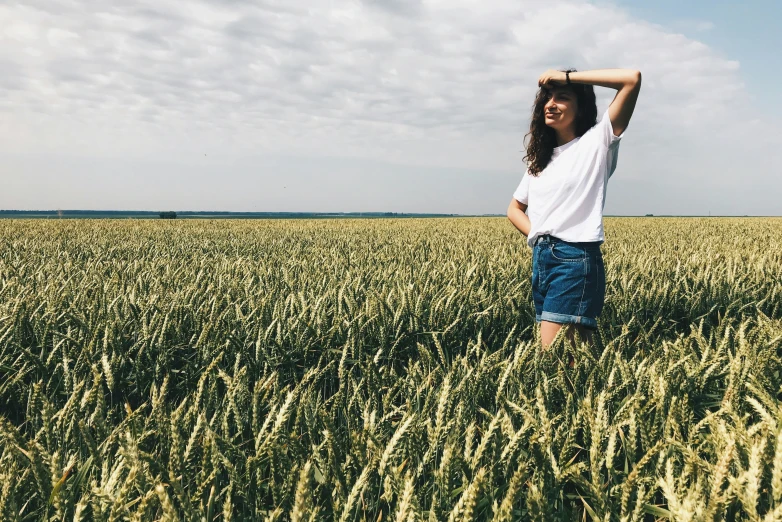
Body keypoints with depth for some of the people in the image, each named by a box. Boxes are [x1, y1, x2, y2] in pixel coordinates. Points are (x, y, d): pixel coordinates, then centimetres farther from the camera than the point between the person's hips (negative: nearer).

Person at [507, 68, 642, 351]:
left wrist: (567, 76, -8)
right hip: (540, 261, 7)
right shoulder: (540, 157, 17)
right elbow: (514, 209, 25)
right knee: (575, 353, 11)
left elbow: (632, 78, -13)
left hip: (575, 260, -7)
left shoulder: (596, 141, -2)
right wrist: (536, 234, 5)